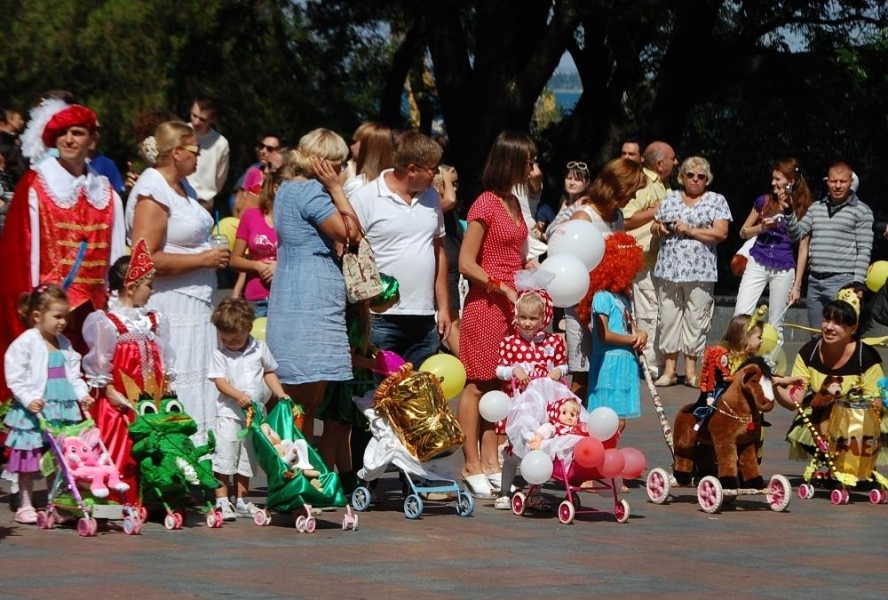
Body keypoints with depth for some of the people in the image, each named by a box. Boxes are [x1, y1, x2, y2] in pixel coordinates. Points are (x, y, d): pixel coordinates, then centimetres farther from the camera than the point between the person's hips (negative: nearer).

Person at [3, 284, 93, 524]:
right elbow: (15, 378, -12)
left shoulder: (64, 344, 12)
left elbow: (73, 375, 17)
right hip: (34, 412, -6)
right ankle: (25, 505, 9)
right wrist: (29, 399, -22)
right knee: (29, 460, 1)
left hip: (62, 410, 6)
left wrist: (82, 395, 2)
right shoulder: (25, 343, -9)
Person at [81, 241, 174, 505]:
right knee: (120, 454, -6)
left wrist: (166, 387, 9)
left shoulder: (154, 321, 12)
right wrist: (109, 391, -13)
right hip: (122, 402, -6)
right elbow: (100, 362, -10)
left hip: (151, 400, 6)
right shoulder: (106, 322, -10)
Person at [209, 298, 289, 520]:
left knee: (246, 459, 11)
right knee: (224, 457, -8)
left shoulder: (259, 349, 2)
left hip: (254, 414, 3)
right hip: (229, 413, -3)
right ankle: (222, 501, -3)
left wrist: (280, 394, 3)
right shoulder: (220, 353, -5)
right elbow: (220, 381, -12)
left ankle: (241, 501, 20)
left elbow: (269, 372, 15)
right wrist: (238, 395, -27)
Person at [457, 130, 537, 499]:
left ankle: (491, 463, 13)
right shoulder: (485, 205, -11)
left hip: (510, 305, 8)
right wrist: (503, 288, -16)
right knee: (477, 385, -3)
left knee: (498, 385, 9)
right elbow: (466, 264, -13)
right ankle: (472, 466, 0)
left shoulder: (513, 204, 15)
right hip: (485, 305, -8)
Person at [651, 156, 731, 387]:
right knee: (669, 318, 1)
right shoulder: (670, 199, 16)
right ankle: (669, 370, 5)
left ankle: (691, 370, 3)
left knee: (695, 320, -2)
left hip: (699, 271, -3)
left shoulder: (716, 201, 5)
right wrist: (659, 228, -5)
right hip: (669, 269, 3)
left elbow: (721, 233, -5)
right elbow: (654, 227, 19)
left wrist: (690, 230, -10)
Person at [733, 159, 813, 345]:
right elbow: (743, 232, 13)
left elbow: (803, 251, 2)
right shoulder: (764, 201, 5)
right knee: (741, 315, -10)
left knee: (776, 324, 4)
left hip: (784, 270, -1)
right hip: (757, 264, 1)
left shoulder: (802, 210, -1)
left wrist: (797, 285, 0)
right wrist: (761, 227, -9)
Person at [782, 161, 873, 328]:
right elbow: (796, 235, 13)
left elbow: (864, 251, -4)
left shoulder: (861, 211, 0)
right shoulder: (816, 208, 16)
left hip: (842, 282, -6)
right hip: (814, 282, 6)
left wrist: (857, 284, -11)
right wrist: (788, 211, -3)